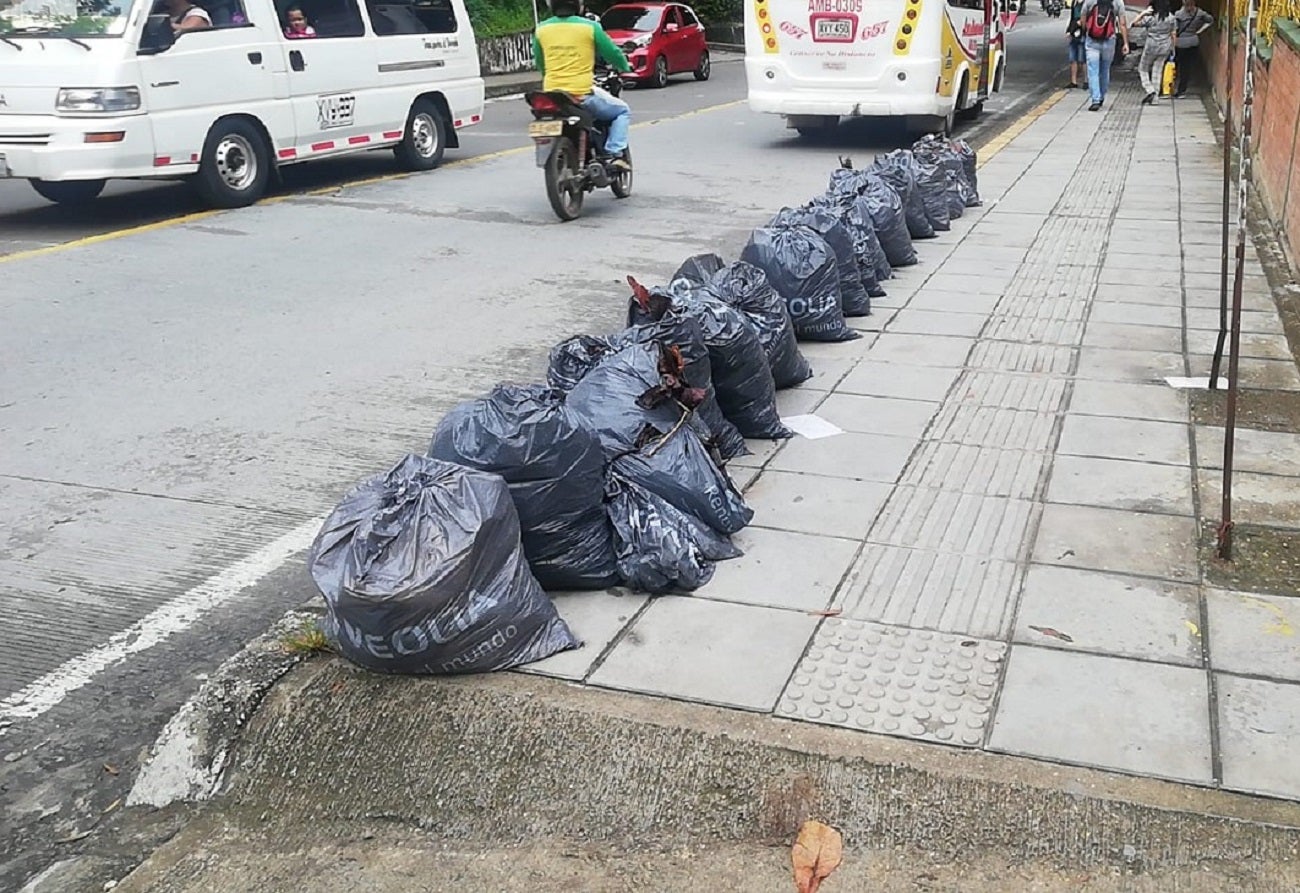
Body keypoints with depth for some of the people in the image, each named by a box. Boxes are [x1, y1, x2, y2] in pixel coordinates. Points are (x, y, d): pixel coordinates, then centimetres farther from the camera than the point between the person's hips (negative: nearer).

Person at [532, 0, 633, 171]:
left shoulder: (541, 29, 6)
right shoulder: (589, 27, -4)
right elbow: (613, 54, 5)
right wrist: (625, 68, 27)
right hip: (582, 94, -4)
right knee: (623, 111, 15)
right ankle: (614, 154, -2)